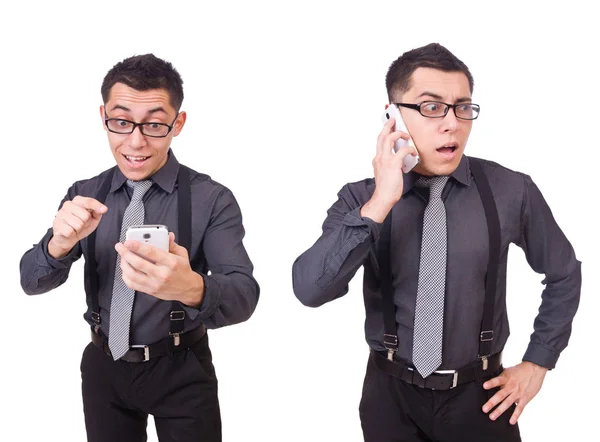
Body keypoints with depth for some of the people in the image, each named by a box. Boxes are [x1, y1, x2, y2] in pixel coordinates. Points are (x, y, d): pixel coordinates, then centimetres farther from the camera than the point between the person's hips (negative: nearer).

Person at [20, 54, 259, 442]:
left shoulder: (212, 199, -16)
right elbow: (32, 282, -4)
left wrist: (192, 288, -47)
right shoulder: (84, 195, -3)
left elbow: (244, 295, -24)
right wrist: (60, 243, -28)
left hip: (181, 372, -3)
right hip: (104, 367, 3)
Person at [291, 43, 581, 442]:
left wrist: (537, 364, 3)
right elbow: (310, 290, -23)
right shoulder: (360, 199, -9)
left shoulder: (512, 192, -9)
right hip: (391, 394, 1)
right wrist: (378, 206, -30)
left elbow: (564, 274, 6)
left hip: (480, 395, 0)